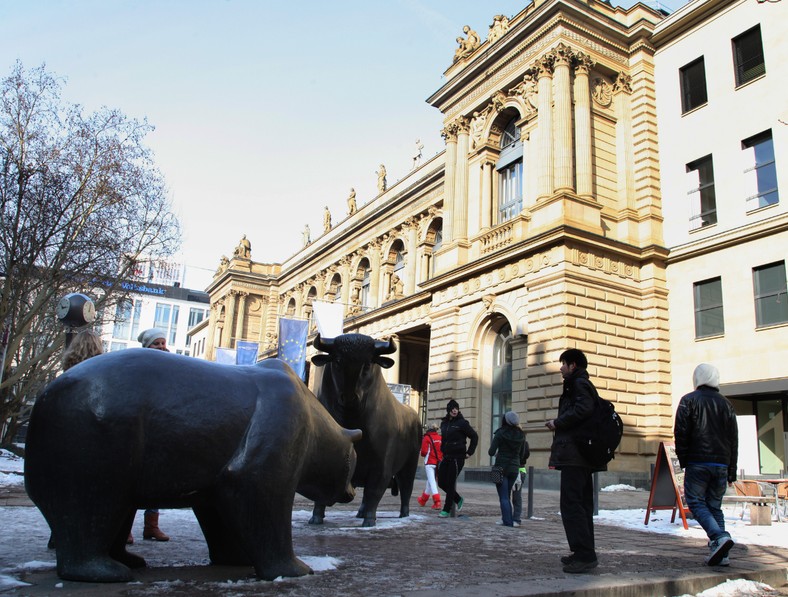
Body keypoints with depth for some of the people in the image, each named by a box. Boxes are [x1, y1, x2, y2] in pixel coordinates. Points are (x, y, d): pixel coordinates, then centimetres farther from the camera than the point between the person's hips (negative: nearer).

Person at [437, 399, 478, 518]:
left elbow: (474, 437, -4)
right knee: (441, 482, 6)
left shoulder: (462, 423, -8)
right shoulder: (444, 423, 10)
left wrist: (470, 452, -6)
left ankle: (447, 510, 6)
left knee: (451, 483, -4)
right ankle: (458, 499, 28)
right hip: (446, 457, 7)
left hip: (457, 458, -7)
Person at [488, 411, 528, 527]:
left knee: (503, 497, 0)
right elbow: (522, 454, 10)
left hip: (501, 467, -4)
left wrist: (496, 453, 11)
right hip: (515, 468, 4)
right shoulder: (521, 435, 4)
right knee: (507, 496, 17)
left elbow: (491, 452, -11)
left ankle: (508, 522, -6)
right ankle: (509, 520, 15)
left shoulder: (500, 433, -9)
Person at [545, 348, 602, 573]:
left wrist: (558, 423, -15)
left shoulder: (579, 384, -8)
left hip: (574, 453, -11)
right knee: (582, 503, 14)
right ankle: (584, 553, 20)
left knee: (571, 503, -11)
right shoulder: (584, 384, 22)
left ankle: (585, 555, -12)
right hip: (584, 454, 11)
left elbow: (583, 409, -25)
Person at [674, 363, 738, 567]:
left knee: (696, 502, 0)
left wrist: (683, 460, 2)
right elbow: (734, 439, 14)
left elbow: (680, 432, -9)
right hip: (721, 464, 5)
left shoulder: (689, 400, -2)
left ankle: (719, 537, -22)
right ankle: (720, 553, 5)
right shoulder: (726, 404, 12)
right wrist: (731, 472, 17)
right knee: (715, 506, 11)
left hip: (697, 462, -5)